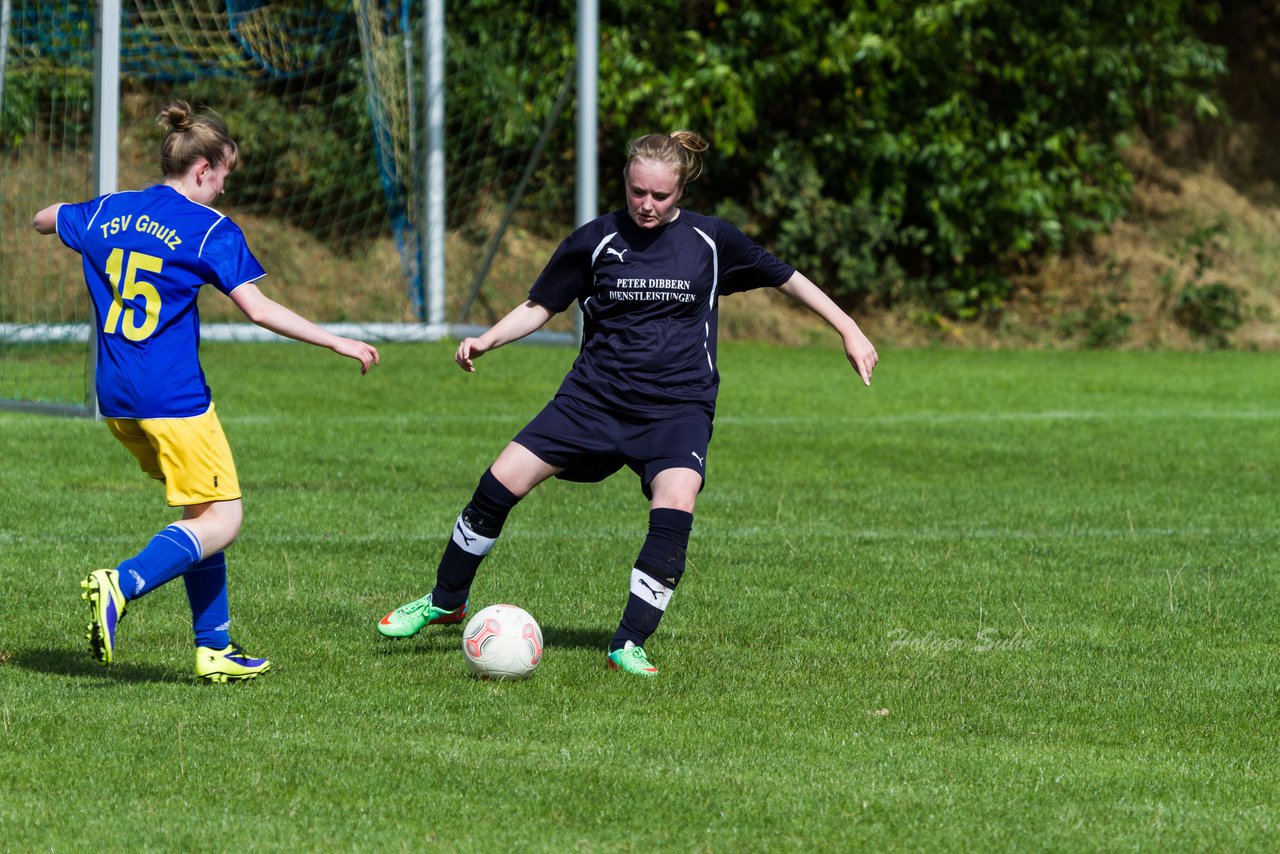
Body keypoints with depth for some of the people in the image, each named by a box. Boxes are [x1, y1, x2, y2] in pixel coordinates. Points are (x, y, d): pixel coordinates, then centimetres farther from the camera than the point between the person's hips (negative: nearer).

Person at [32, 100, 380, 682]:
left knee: (203, 512, 17)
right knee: (221, 521, -2)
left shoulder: (109, 213, 9)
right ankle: (122, 585, -24)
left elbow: (42, 219, 28)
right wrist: (336, 343, -10)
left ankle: (214, 648, 14)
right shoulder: (210, 230, -9)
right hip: (173, 399, -8)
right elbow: (258, 310, -16)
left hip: (115, 400, 8)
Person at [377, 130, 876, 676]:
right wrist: (487, 340, -8)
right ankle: (446, 602, 14)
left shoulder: (711, 241, -1)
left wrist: (849, 330, 9)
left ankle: (629, 646, -16)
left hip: (678, 407, -1)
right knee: (501, 482, -8)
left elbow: (787, 278, 10)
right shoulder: (594, 242, 0)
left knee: (674, 512, -26)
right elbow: (540, 306, 8)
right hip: (594, 398, 1)